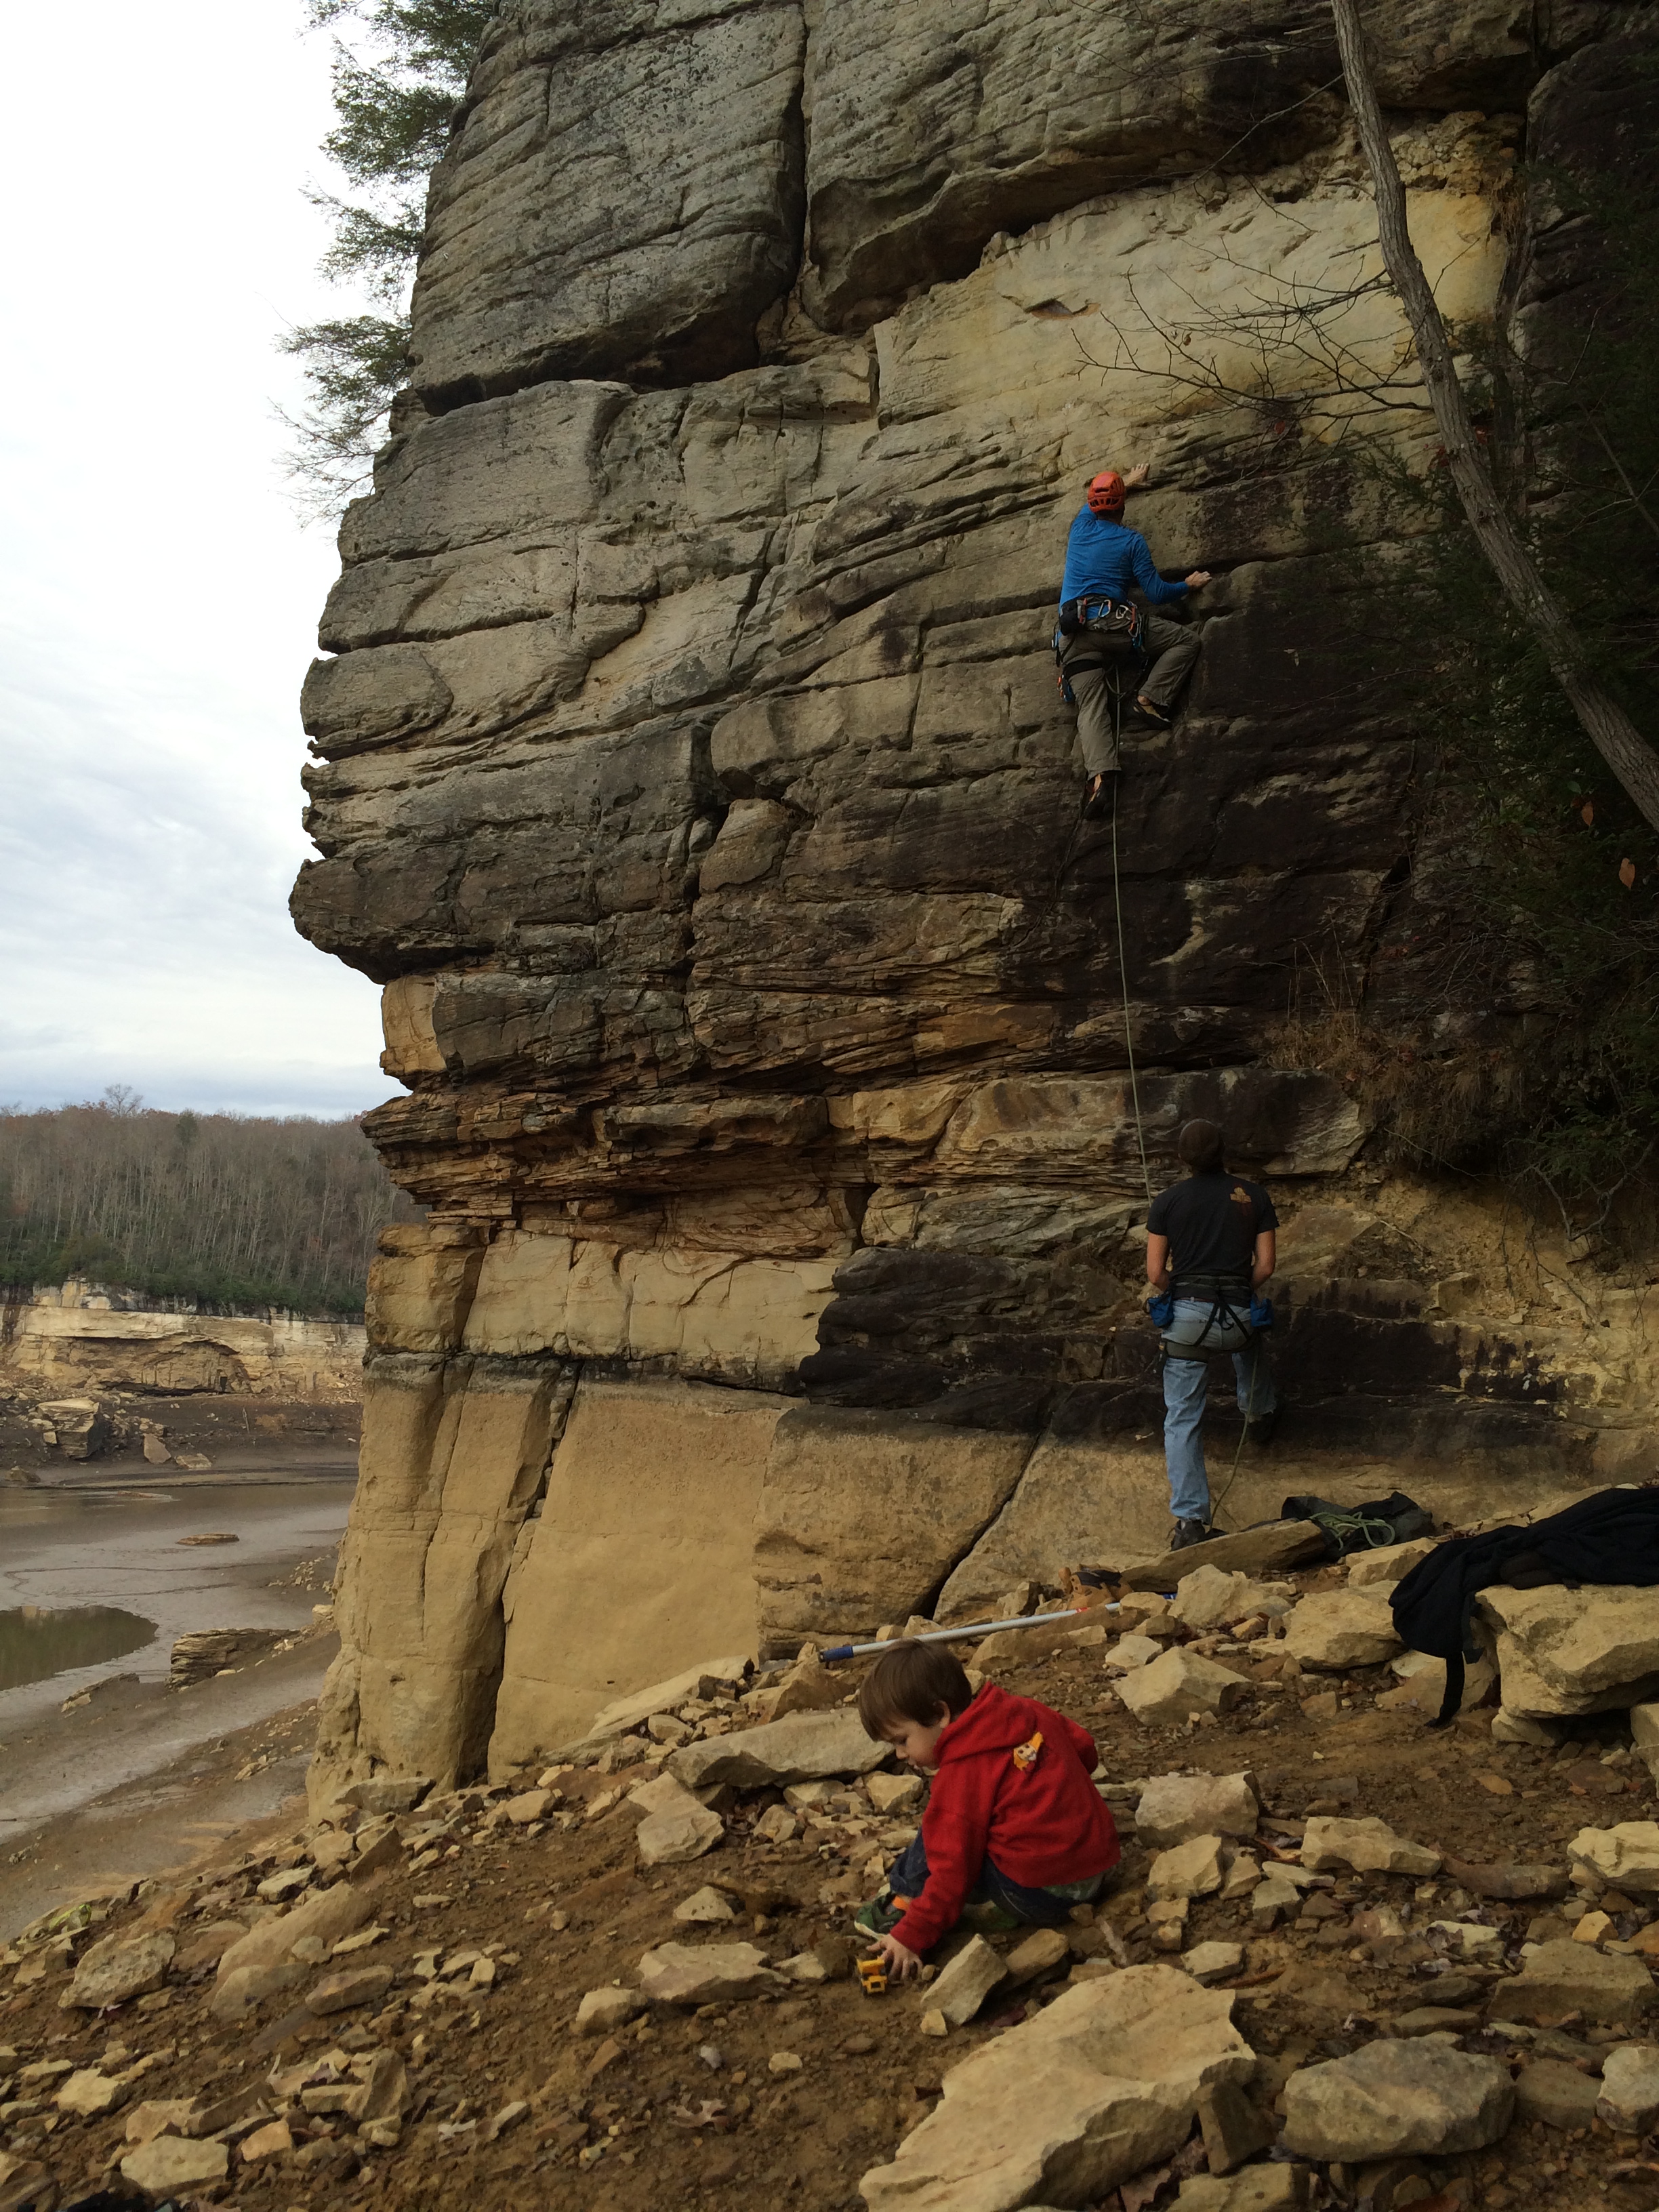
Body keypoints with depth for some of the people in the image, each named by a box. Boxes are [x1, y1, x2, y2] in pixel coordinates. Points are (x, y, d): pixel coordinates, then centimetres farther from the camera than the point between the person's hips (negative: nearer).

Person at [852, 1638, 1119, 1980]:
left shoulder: (961, 1777, -15)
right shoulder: (1028, 1712, 5)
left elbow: (953, 1871, -16)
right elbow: (1084, 1748, 17)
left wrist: (912, 1936, -11)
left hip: (1042, 1898, -9)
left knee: (936, 1837, 0)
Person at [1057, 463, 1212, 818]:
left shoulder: (1081, 525, 18)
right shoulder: (1131, 541, 7)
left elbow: (1097, 500, 44)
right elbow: (1156, 594, 5)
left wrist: (1127, 482, 61)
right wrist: (1189, 585, 23)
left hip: (1074, 634, 4)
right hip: (1114, 622, -3)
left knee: (1091, 706, -12)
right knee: (1187, 639, 10)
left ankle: (1100, 773, -36)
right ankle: (1152, 696, -7)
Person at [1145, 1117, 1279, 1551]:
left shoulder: (1168, 1202, 1)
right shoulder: (1254, 1197, 3)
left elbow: (1156, 1274, 0)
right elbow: (1265, 1265, 3)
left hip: (1187, 1316, -1)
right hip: (1238, 1315, 1)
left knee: (1182, 1421, 5)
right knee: (1248, 1340, 39)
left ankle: (1190, 1519, -3)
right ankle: (1259, 1416, 61)